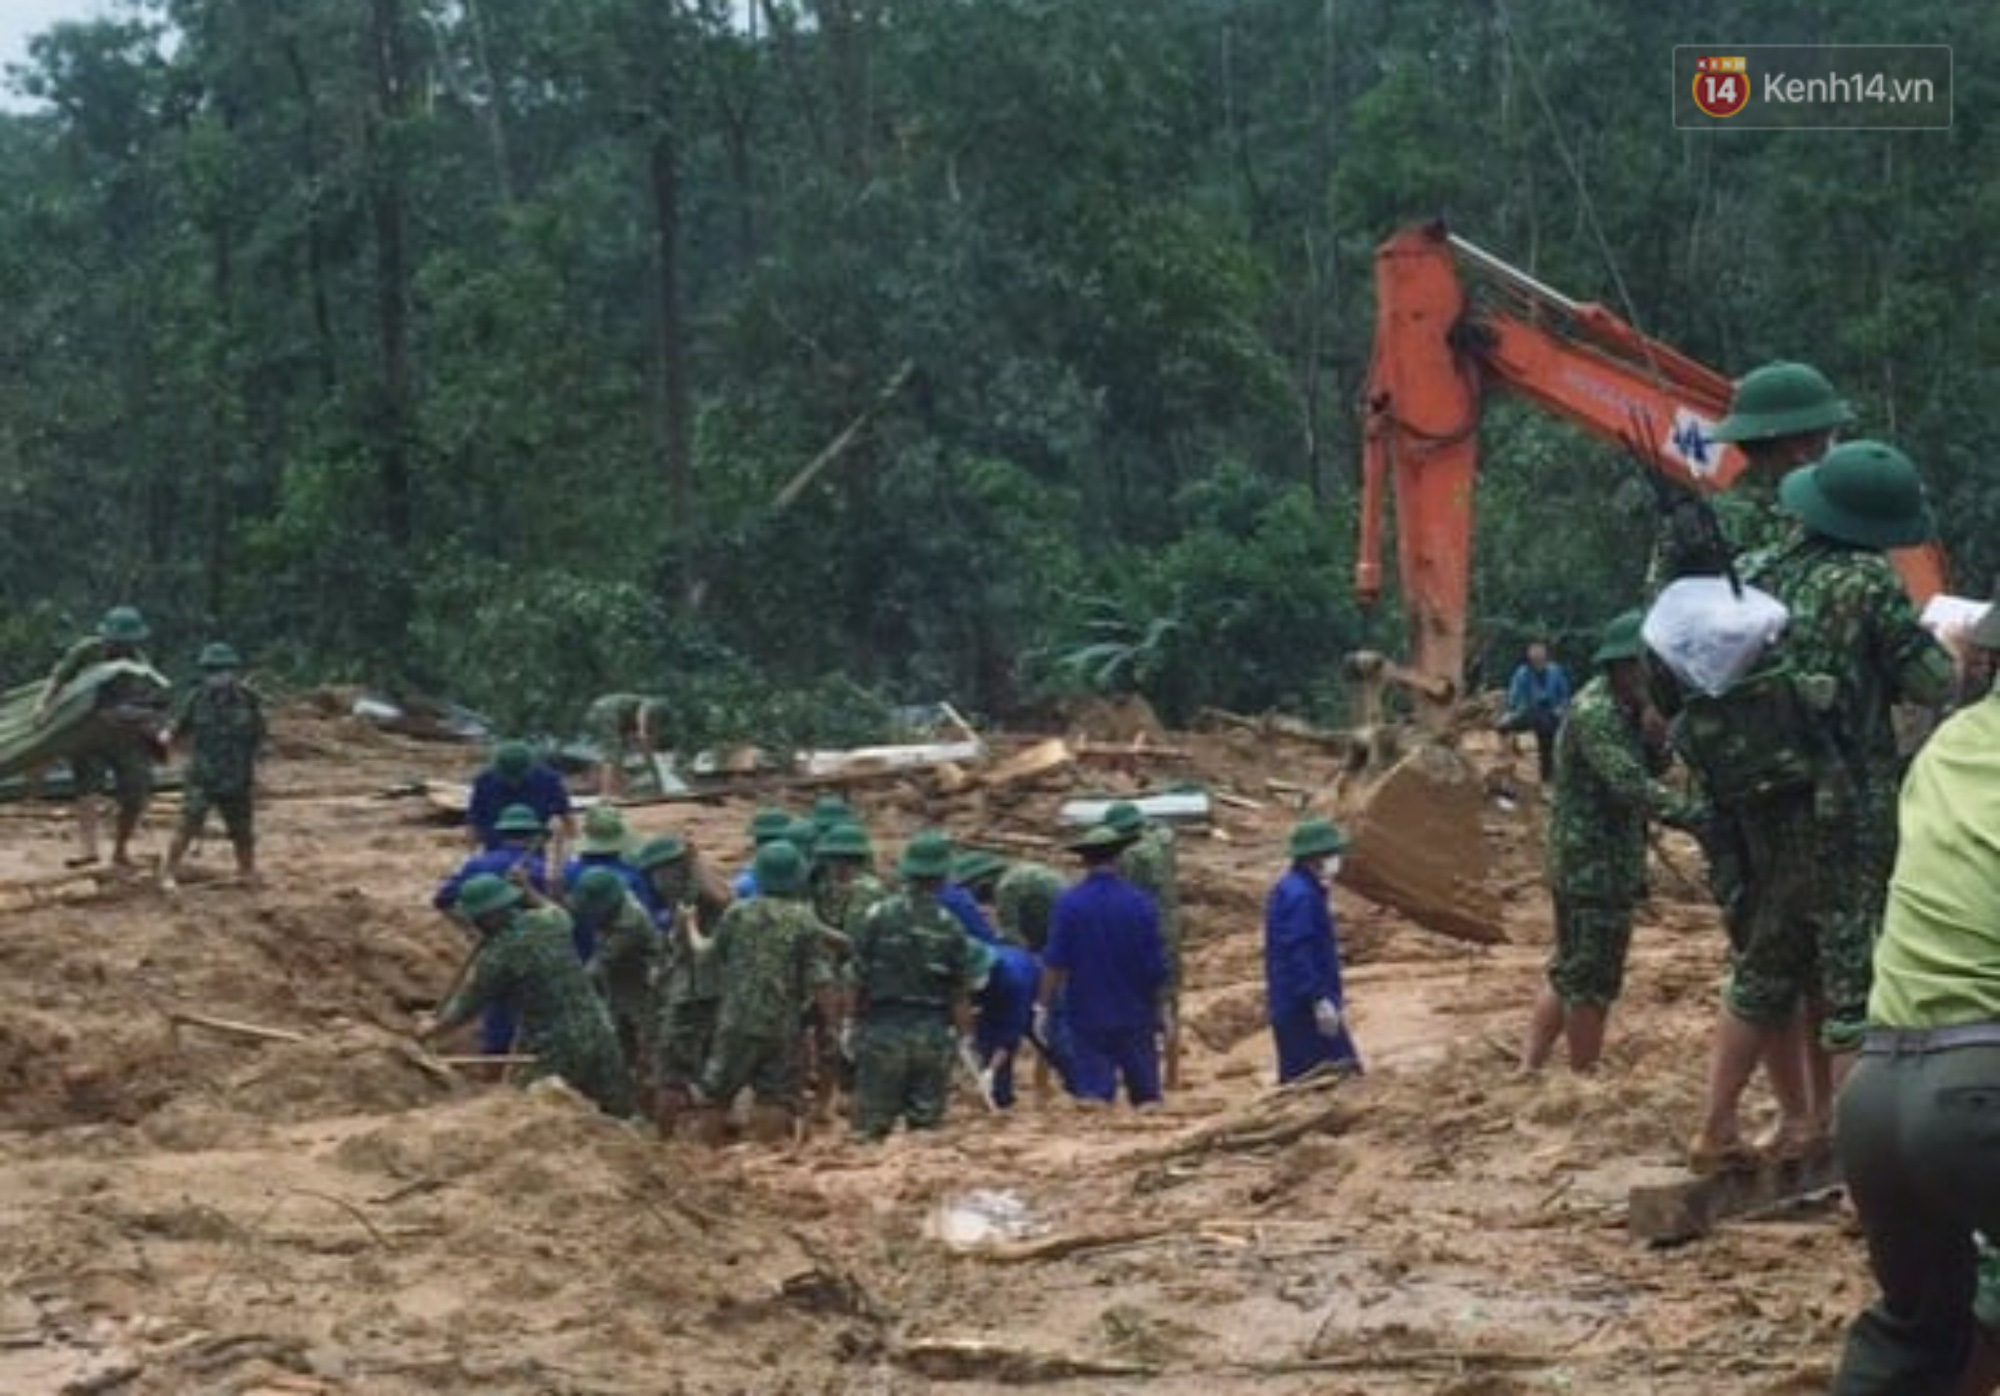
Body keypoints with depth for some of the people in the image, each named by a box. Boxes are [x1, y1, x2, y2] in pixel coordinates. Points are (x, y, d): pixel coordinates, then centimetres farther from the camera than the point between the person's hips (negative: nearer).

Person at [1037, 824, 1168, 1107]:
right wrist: (1158, 1009, 10)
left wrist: (1042, 1007, -4)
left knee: (1092, 1090, 0)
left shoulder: (1068, 903, -9)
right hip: (1134, 1015, 1)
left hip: (1086, 1017, -1)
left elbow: (1054, 963, -11)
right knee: (1144, 1092, 15)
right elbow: (1155, 966, -3)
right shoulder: (1140, 903, -7)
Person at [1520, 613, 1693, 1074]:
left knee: (1569, 971, 16)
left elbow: (1650, 768, 10)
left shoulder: (1623, 710, 12)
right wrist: (1693, 815, -34)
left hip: (1607, 862, 10)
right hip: (1593, 866, -10)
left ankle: (1529, 1068, 21)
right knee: (1591, 982, -2)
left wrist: (1657, 730, -8)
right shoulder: (1595, 711, -19)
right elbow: (1631, 785, -28)